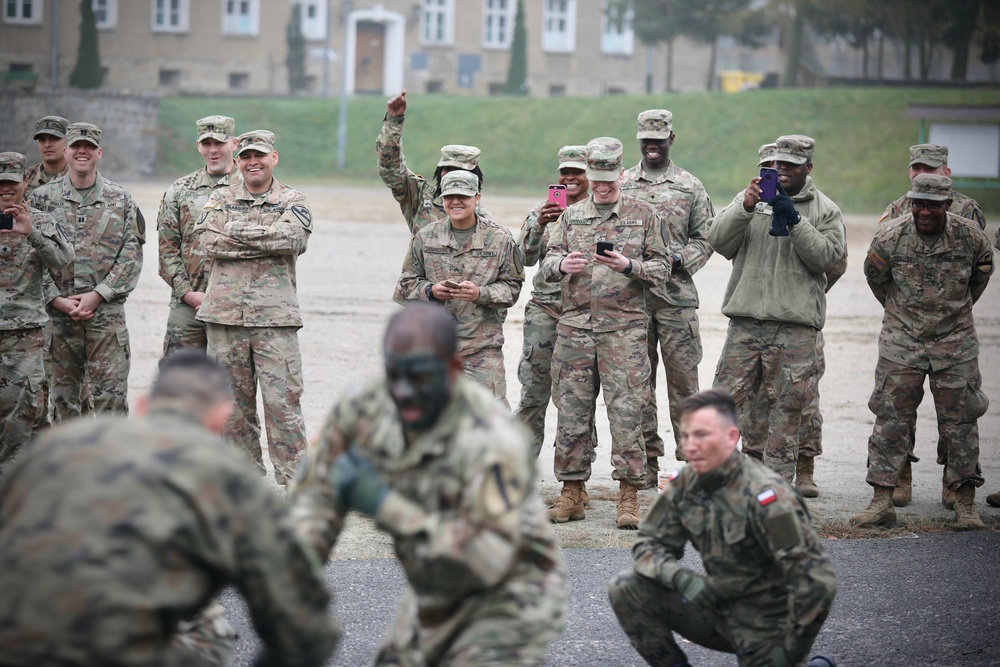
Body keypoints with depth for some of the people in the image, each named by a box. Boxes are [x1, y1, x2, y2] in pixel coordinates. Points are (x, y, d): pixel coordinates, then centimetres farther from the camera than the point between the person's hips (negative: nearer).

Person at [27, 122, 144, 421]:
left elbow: (132, 254, 0)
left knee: (111, 394, -5)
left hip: (107, 313, -1)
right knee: (64, 396, 7)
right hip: (58, 315, 1)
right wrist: (58, 300, -10)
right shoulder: (42, 199, 5)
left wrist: (97, 295, -11)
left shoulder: (120, 200, 5)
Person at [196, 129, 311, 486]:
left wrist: (238, 231, -10)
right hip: (225, 311, 2)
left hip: (275, 313, -2)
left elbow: (294, 237, -14)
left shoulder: (292, 201, 7)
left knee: (283, 399, -7)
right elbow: (211, 242, -5)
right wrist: (267, 241, -8)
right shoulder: (221, 199, 12)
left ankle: (294, 479, -4)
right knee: (234, 400, 7)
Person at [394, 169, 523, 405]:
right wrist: (430, 290, -10)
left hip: (483, 347, -2)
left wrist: (480, 293, -17)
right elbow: (406, 282, 12)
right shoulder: (426, 237, 6)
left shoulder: (499, 239, 0)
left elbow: (512, 287, 2)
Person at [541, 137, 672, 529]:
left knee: (626, 411, -7)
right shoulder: (571, 216, 15)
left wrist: (628, 265, -14)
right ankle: (572, 493, 9)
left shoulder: (644, 216, 7)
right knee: (572, 411, 2)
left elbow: (662, 268, 4)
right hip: (574, 325, 3)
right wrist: (562, 265, -12)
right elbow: (547, 264, 11)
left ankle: (629, 496, -3)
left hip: (624, 327, -3)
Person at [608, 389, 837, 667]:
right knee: (626, 589, -11)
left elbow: (817, 579, -26)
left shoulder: (765, 496, -25)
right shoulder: (684, 484, -5)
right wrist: (679, 577, -21)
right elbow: (648, 543, 2)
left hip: (764, 620, -5)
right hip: (718, 604, 5)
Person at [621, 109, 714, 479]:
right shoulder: (622, 185, 9)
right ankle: (646, 460, 11)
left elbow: (705, 239, 6)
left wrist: (679, 260, -11)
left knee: (683, 377, -3)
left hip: (676, 296, -2)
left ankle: (691, 456, 3)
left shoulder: (690, 187, 6)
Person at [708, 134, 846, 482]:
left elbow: (827, 257, -5)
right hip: (745, 320, 1)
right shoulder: (752, 197, 12)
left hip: (795, 326, -1)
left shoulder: (825, 210, 8)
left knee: (787, 407, 0)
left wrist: (794, 220, -13)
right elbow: (719, 242, 1)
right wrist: (746, 207, -14)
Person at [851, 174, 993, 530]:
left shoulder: (970, 236, -9)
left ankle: (966, 504, 10)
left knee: (960, 421, 3)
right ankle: (882, 501, 1)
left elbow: (982, 273, 13)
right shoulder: (890, 236, -11)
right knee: (891, 418, -3)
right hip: (901, 341, 0)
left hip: (955, 342, 0)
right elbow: (875, 277, 9)